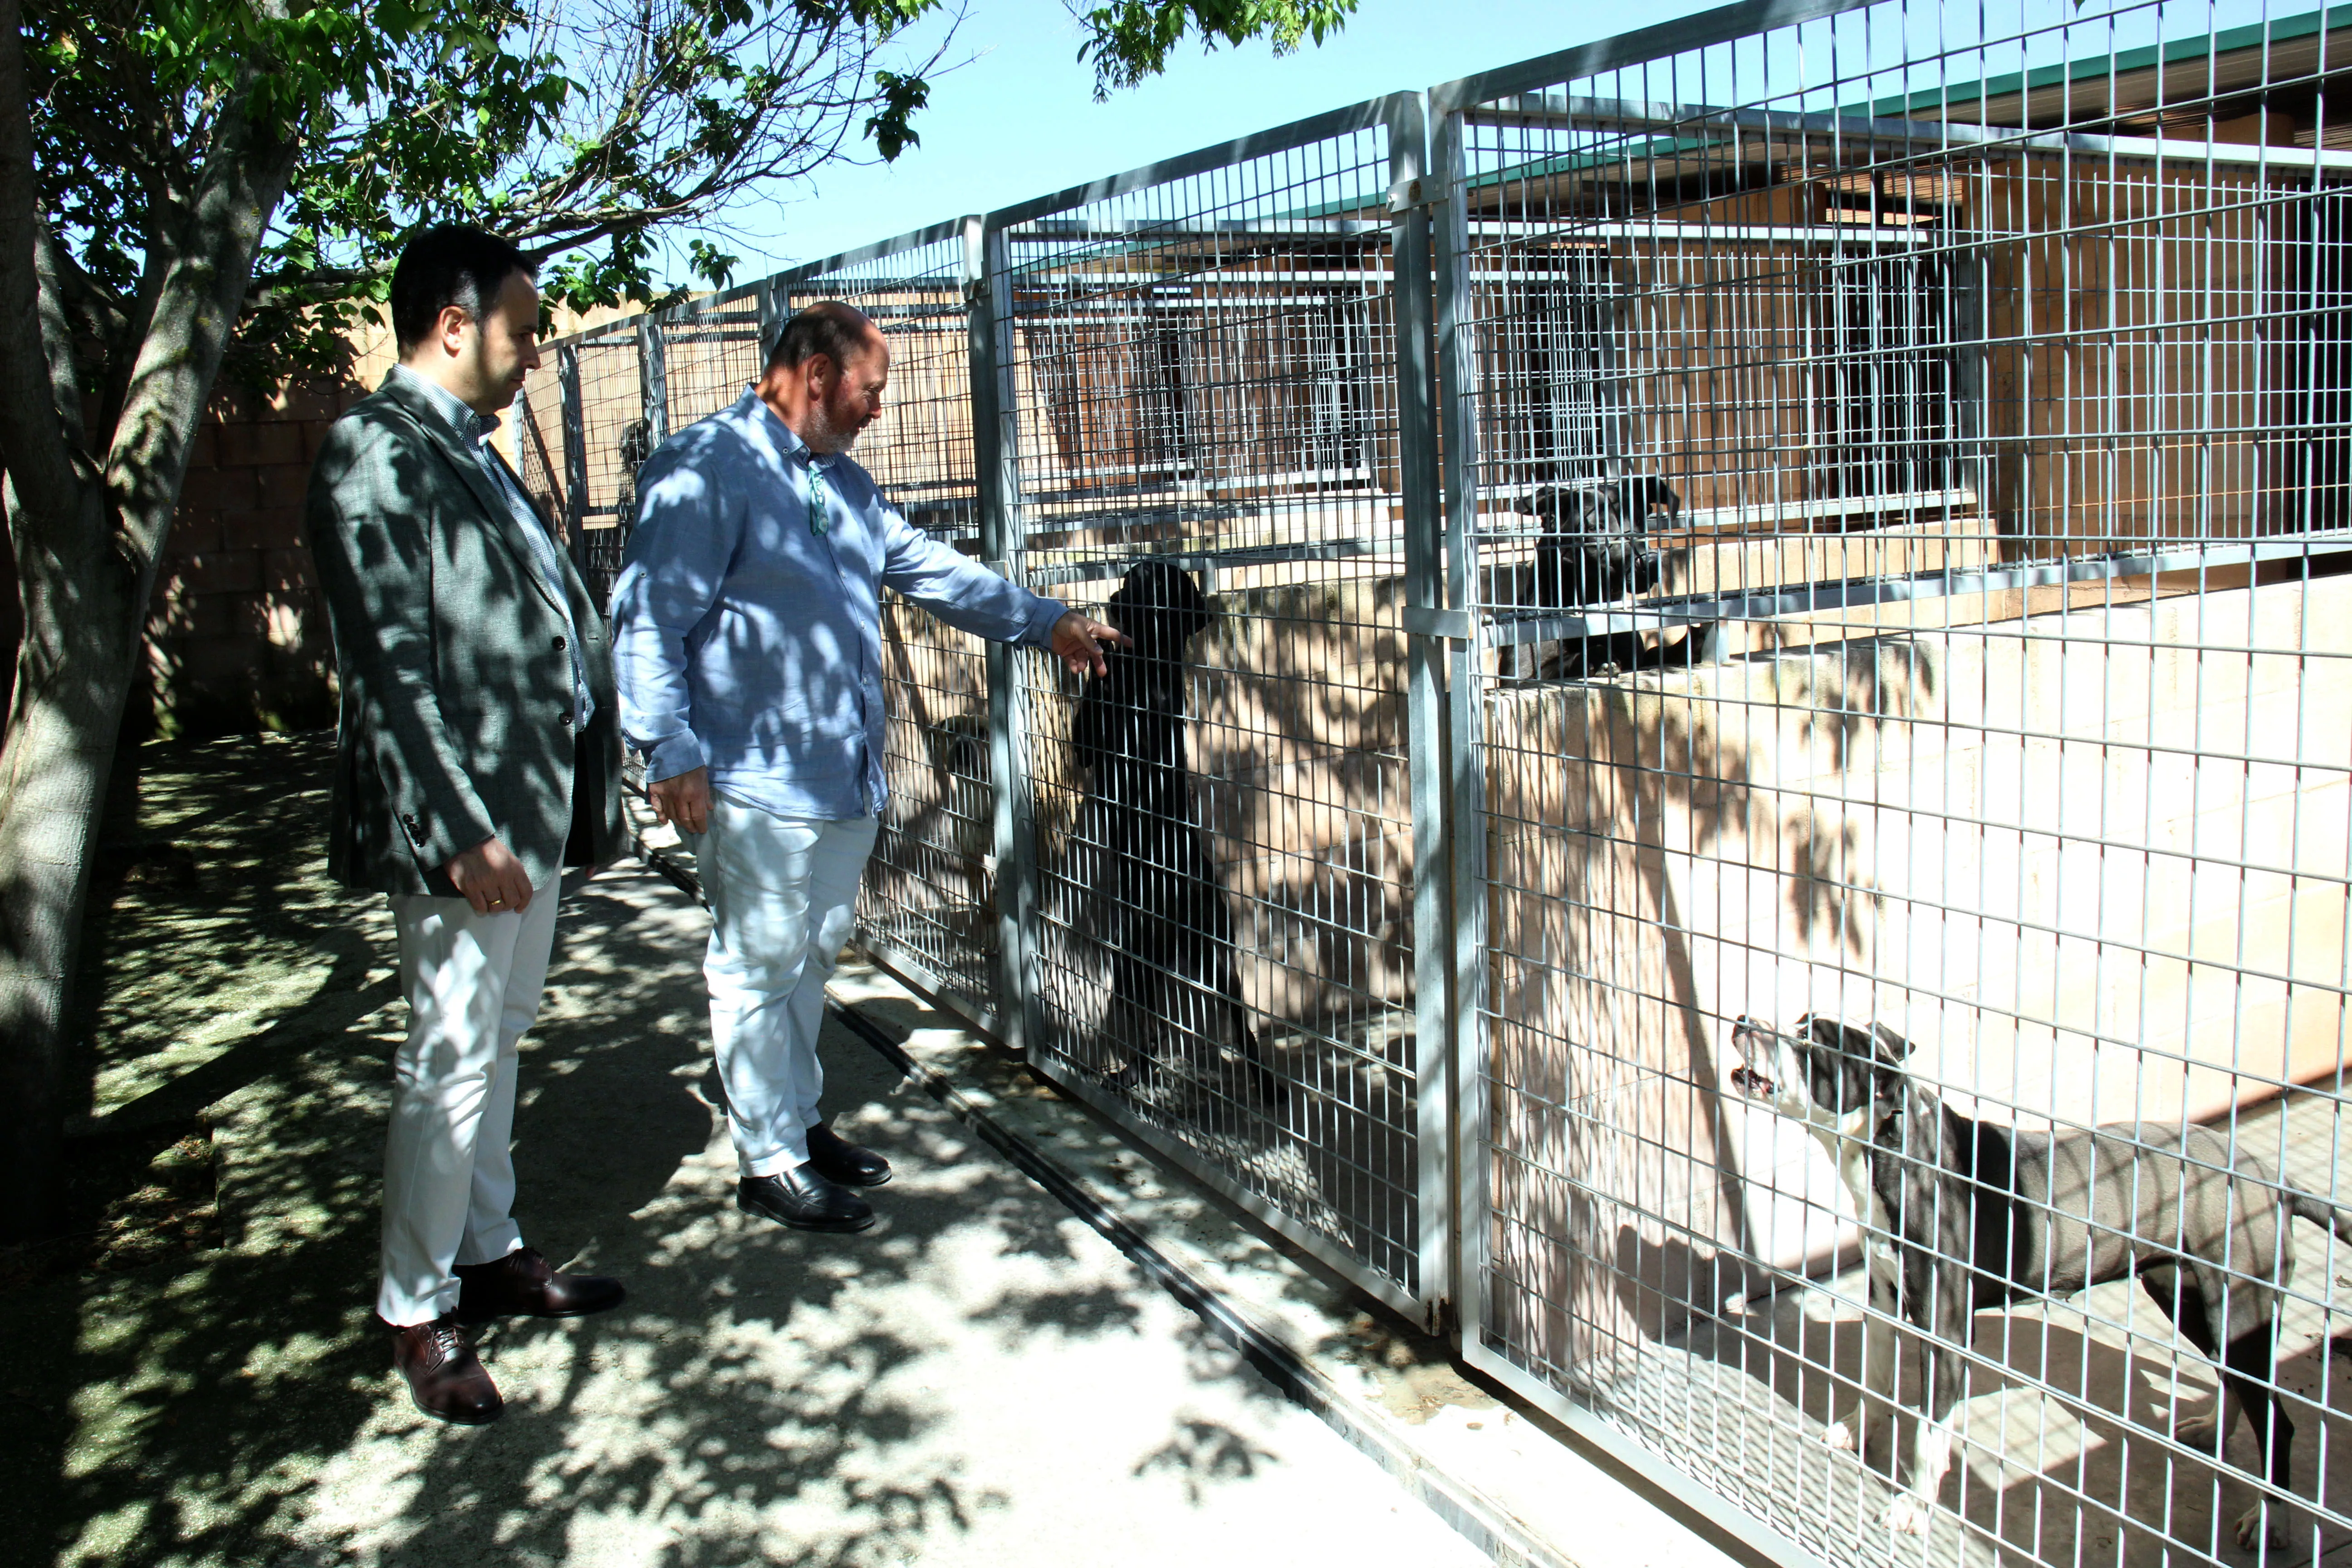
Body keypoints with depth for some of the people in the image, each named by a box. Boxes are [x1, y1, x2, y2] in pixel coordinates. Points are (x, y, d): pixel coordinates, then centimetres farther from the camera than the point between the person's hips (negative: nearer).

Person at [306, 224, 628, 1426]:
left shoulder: (470, 452, 17)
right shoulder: (375, 450, -13)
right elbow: (392, 665, -19)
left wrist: (572, 801, 16)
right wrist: (461, 829, -22)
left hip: (537, 804, 10)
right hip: (466, 817, -9)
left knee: (497, 1042, 18)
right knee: (450, 1062, 0)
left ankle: (488, 1252, 32)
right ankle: (417, 1312, 14)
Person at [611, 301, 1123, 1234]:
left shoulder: (843, 482, 17)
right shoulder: (705, 472, -12)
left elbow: (931, 569, 25)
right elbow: (648, 622, -16)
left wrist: (1045, 622, 23)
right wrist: (672, 754, -19)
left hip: (847, 781, 9)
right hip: (759, 785, -9)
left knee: (812, 961, 18)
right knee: (761, 971, 1)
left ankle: (797, 1122, 32)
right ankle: (770, 1163, 12)